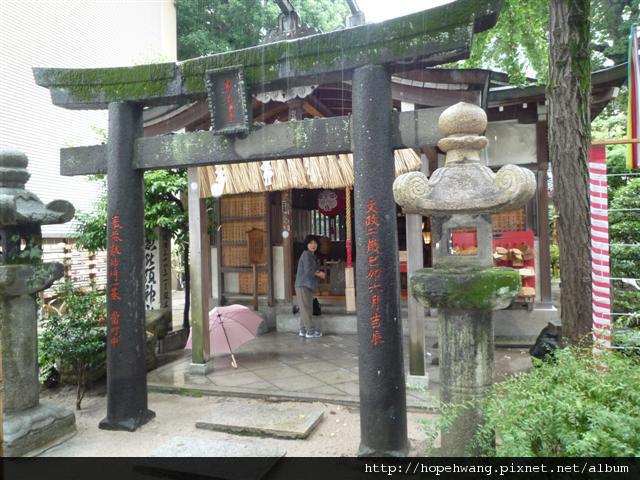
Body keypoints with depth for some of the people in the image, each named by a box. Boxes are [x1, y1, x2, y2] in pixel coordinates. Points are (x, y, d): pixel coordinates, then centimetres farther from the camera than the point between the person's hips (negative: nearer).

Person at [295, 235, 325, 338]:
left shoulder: (312, 256, 20)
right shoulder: (306, 254, -9)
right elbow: (308, 271, -18)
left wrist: (318, 272, -2)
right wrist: (319, 274, -3)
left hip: (307, 286, 9)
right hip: (303, 285, -9)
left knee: (305, 309, 11)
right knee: (306, 309, -7)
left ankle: (303, 330, 16)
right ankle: (311, 331, -5)